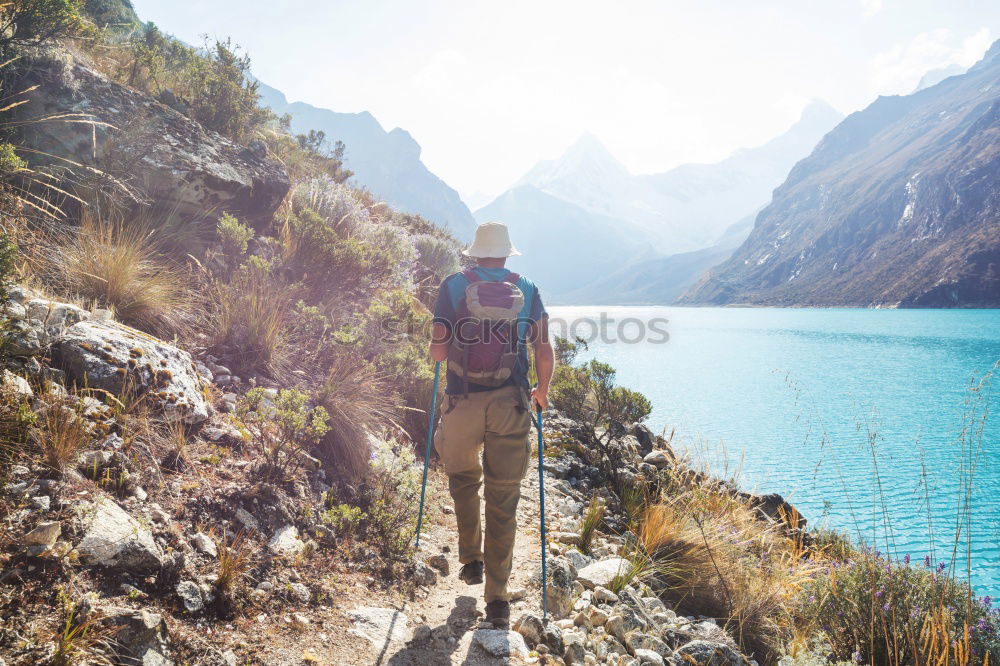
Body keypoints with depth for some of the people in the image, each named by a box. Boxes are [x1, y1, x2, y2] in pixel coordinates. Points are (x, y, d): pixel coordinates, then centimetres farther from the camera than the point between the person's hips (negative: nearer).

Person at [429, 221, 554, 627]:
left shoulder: (454, 286, 1)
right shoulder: (527, 291, 6)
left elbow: (438, 353, -2)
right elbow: (545, 355, 4)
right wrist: (541, 392, 21)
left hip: (463, 405, 0)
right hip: (511, 406, 1)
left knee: (463, 476, 26)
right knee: (503, 498, 7)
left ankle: (471, 560, 27)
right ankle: (497, 598, 7)